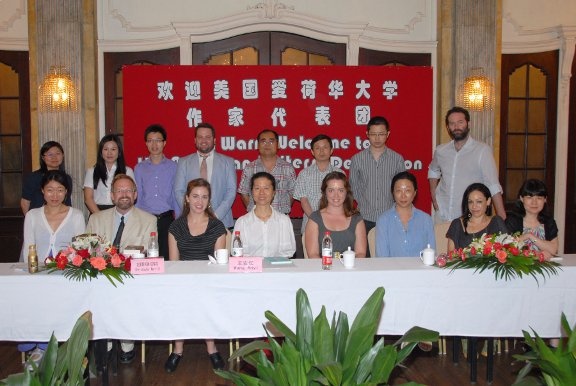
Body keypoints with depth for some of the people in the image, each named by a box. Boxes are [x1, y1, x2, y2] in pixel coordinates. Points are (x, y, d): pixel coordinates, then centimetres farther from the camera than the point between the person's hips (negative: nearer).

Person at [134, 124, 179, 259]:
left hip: (166, 219, -1)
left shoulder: (173, 167, 6)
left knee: (167, 257, -3)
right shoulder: (139, 168, 11)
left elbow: (177, 196, 6)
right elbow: (137, 197, 12)